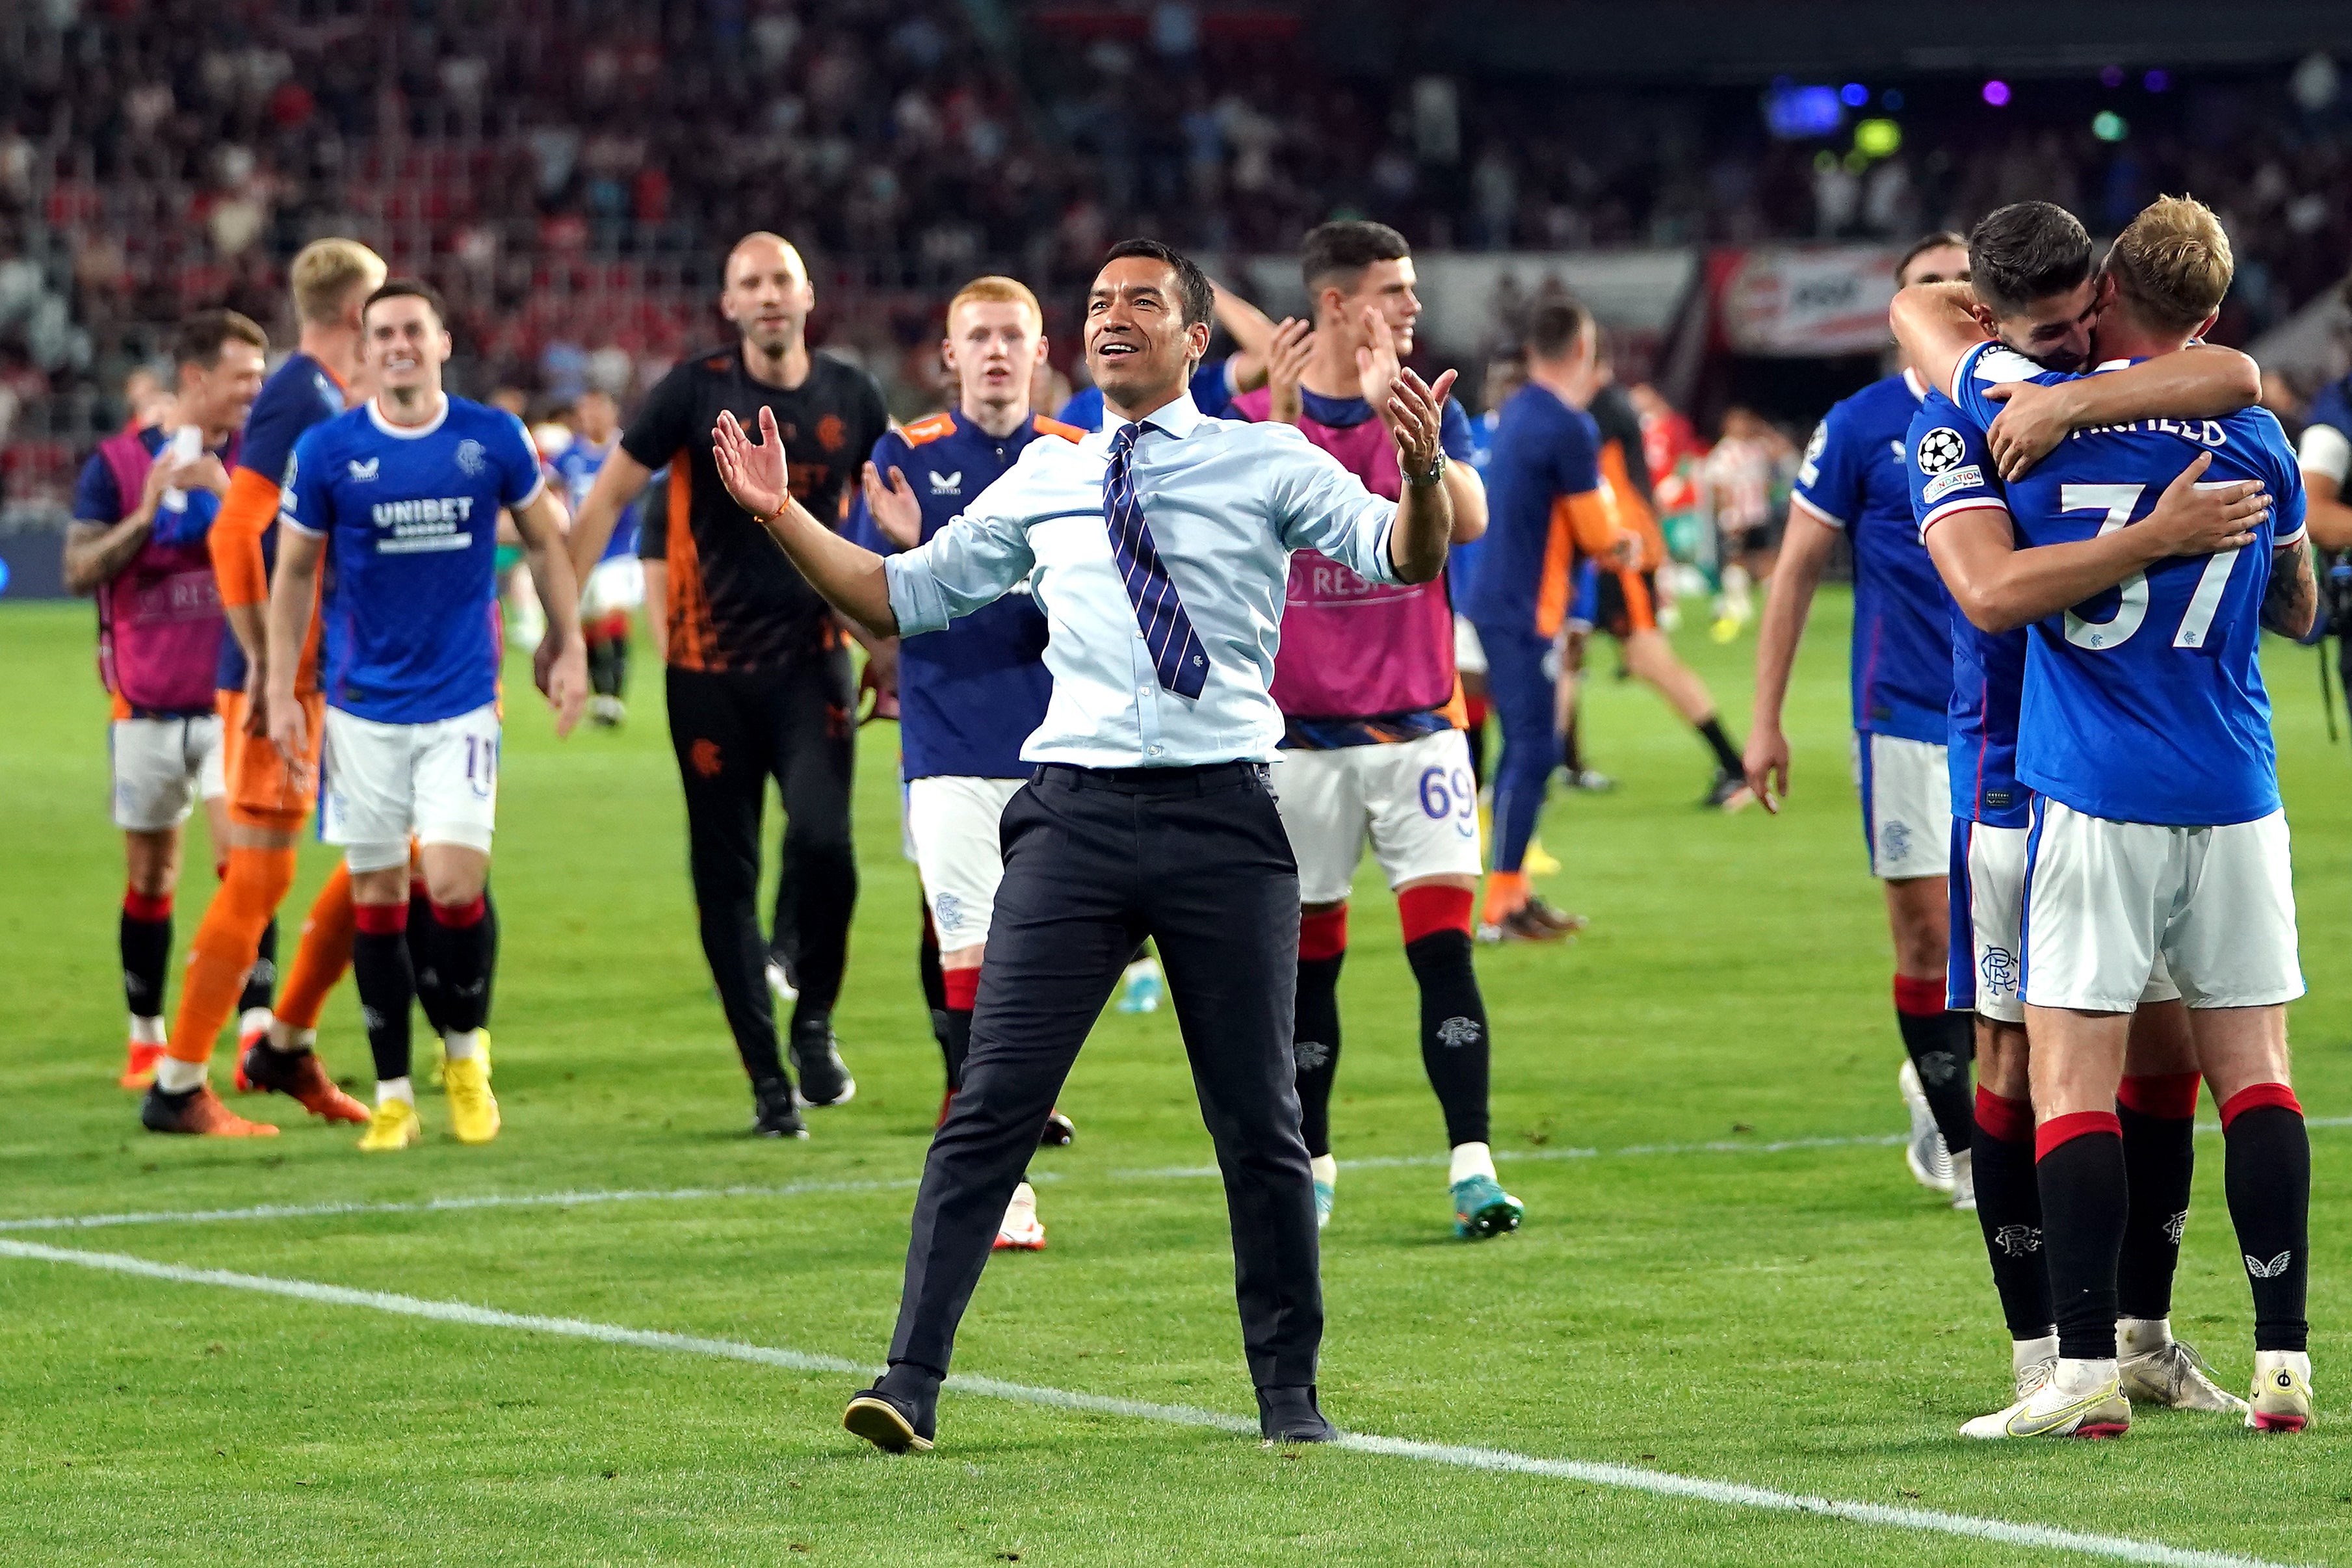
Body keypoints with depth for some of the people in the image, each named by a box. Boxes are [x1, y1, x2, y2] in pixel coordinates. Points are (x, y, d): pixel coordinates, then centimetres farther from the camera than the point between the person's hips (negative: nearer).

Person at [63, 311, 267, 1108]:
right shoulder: (117, 464, -1)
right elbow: (79, 570, -7)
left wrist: (228, 500, -20)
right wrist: (146, 514, -21)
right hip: (146, 710, 1)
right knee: (149, 876, 9)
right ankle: (146, 1037, 22)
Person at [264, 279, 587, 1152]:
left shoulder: (493, 440, -1)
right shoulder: (326, 451, -3)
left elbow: (545, 543, 13)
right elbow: (294, 573, 5)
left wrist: (568, 648, 9)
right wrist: (281, 694, 1)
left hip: (462, 700, -1)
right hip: (363, 707, 1)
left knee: (453, 882, -13)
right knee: (376, 893, 2)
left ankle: (465, 1052, 13)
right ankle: (393, 1094, 12)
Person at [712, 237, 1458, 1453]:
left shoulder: (1265, 463, 6)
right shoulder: (1043, 483, 14)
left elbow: (1401, 557, -4)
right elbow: (902, 596, 21)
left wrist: (1422, 473, -24)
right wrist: (784, 518, 11)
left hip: (1223, 816, -1)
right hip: (1076, 814, 1)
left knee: (1258, 1122, 6)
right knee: (994, 1101, -8)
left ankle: (1290, 1393, 18)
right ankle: (911, 1382, -9)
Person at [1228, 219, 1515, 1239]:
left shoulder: (1427, 409, 5)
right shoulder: (1252, 418, 2)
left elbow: (1466, 520, -13)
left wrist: (1393, 411, -24)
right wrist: (1280, 422, -24)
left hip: (1416, 724, 0)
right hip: (1300, 729, 0)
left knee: (1443, 942, -10)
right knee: (1307, 956, 6)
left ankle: (1473, 1168, -12)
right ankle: (1308, 1164, 18)